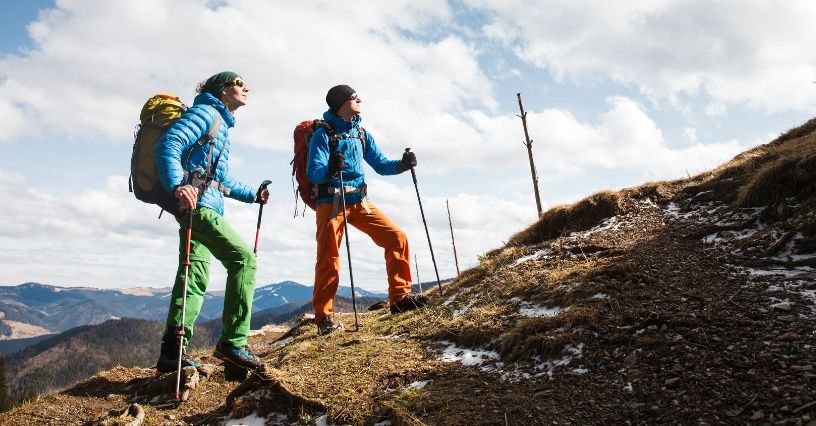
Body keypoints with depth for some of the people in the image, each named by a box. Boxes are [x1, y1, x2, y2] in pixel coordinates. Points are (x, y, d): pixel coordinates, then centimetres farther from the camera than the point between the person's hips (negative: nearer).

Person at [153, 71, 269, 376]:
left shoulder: (221, 122, 29)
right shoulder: (206, 112, -1)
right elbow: (168, 146, -17)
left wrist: (252, 195, 30)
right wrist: (177, 185, -32)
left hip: (206, 206, 10)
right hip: (197, 202, -10)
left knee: (196, 278, 7)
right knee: (243, 258, -15)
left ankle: (172, 352, 10)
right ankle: (233, 342, -13)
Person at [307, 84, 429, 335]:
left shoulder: (362, 134, 15)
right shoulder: (323, 134, -4)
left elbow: (380, 165, 16)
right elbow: (313, 173, -14)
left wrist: (402, 164, -3)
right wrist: (330, 169, -36)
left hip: (359, 201, 6)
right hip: (331, 202, -5)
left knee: (397, 237, -5)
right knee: (328, 259, -7)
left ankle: (400, 298, 3)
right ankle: (324, 317, 6)